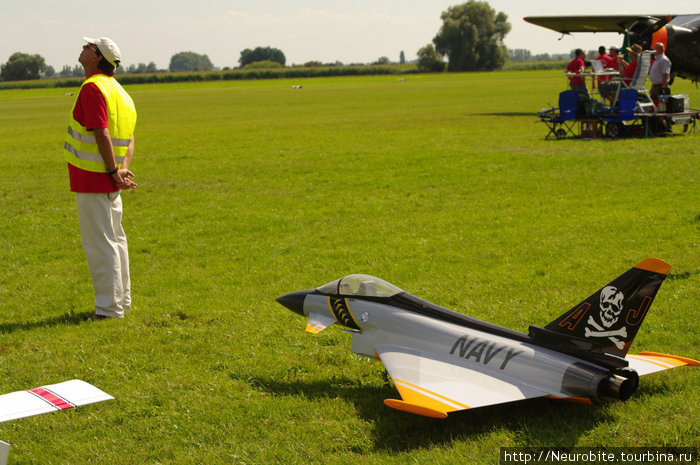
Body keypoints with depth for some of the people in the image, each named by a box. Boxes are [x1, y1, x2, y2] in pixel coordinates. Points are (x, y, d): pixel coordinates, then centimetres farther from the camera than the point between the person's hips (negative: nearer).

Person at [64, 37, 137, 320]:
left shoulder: (92, 87, -15)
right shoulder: (117, 90, 14)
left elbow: (102, 134, -23)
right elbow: (128, 138, 9)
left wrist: (114, 171, -18)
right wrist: (123, 168, -3)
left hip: (92, 179, -9)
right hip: (109, 181, 9)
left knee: (98, 244, -4)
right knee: (115, 239, 16)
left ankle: (109, 308, 1)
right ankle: (121, 300, 25)